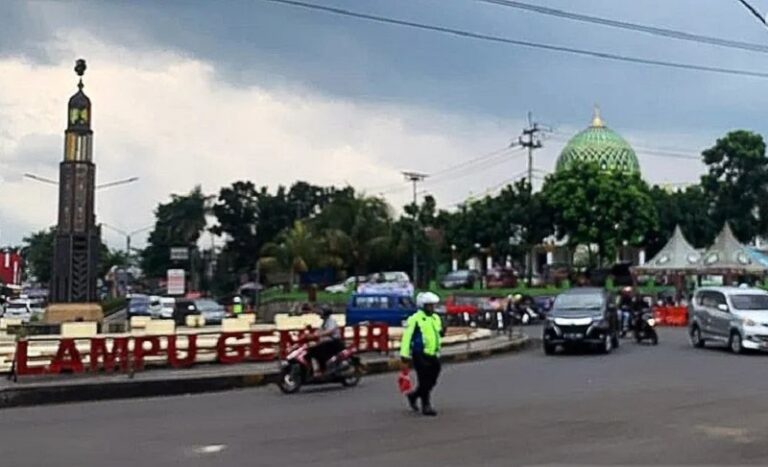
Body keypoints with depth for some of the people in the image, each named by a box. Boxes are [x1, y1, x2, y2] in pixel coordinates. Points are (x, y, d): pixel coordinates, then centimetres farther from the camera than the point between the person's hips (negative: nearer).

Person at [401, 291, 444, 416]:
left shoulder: (436, 318, 13)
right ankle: (426, 406, 8)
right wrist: (405, 356, -17)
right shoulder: (415, 319, -10)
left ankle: (413, 395, 32)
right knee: (424, 382, -4)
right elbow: (407, 338, -13)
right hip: (420, 356, -7)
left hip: (433, 355, 7)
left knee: (431, 382, 10)